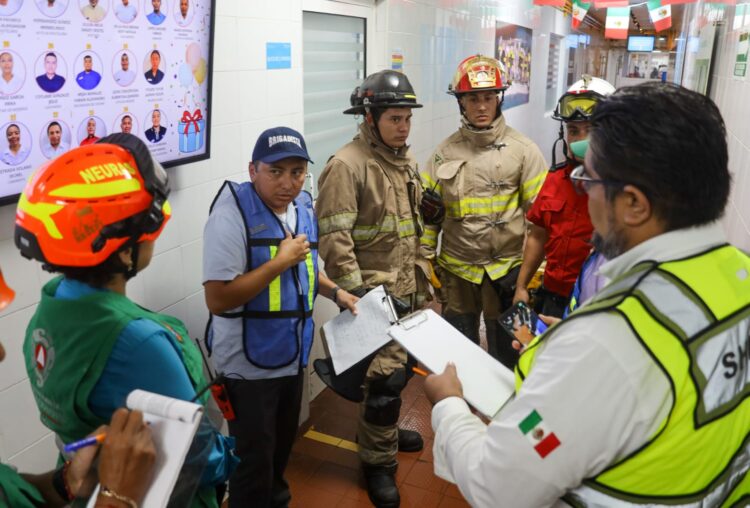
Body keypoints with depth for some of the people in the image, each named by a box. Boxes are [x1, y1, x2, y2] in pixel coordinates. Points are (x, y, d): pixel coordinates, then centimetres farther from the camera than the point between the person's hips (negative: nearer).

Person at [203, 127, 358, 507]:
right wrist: (281, 261, -26)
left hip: (292, 355, 7)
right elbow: (217, 299, -27)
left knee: (282, 449, 26)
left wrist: (335, 292, 5)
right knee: (254, 462, 8)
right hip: (250, 364, -7)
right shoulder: (233, 213, -20)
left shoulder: (302, 206, 3)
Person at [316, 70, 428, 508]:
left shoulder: (406, 160, 10)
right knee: (385, 376, -5)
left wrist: (421, 278, 20)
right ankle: (379, 461, 14)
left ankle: (384, 430, 42)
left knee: (400, 365, 19)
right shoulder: (347, 166, -17)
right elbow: (334, 238, -20)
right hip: (373, 291, -8)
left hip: (406, 289, 8)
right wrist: (355, 294, -20)